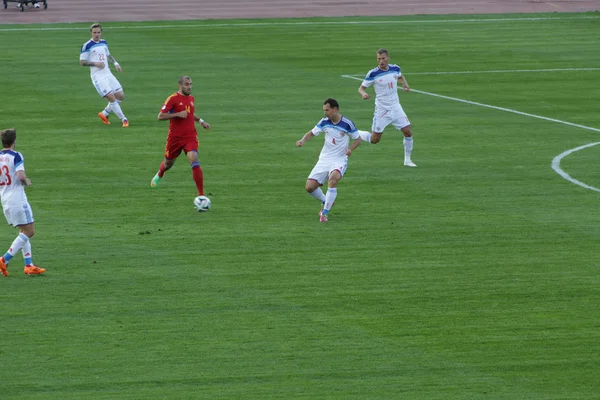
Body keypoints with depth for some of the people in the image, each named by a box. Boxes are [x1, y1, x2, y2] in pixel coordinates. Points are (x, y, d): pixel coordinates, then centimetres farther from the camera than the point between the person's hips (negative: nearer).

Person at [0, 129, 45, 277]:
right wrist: (27, 181, -4)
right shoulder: (15, 156, -13)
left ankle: (29, 265, 10)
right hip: (18, 200, -8)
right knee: (29, 232, -1)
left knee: (24, 232, 16)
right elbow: (20, 175, -24)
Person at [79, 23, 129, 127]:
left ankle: (104, 114, 22)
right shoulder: (87, 46, -9)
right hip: (98, 77, -7)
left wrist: (115, 63, 10)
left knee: (120, 96, 5)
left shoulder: (103, 42, 11)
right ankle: (124, 119, -4)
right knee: (112, 98, -15)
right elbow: (82, 62, -8)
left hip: (108, 74, 7)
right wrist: (95, 63, -21)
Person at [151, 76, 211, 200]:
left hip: (190, 136, 3)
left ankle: (201, 194, -21)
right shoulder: (173, 99, -12)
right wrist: (178, 114, -24)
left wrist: (201, 121, 16)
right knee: (168, 163, 17)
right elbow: (160, 116, -17)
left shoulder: (191, 98, 9)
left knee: (194, 161, -19)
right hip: (175, 137, -3)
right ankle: (159, 175, 56)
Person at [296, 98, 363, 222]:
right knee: (309, 187, -6)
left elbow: (358, 139, 1)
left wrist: (350, 149, -18)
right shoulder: (324, 122, -1)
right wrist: (303, 140, -13)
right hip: (324, 159, 4)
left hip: (340, 160, -4)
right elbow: (312, 133, 8)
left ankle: (325, 212, -25)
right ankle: (325, 202, 26)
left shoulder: (347, 124, -10)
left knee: (333, 178, -35)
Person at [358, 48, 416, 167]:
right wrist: (363, 93, -31)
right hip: (381, 110, -4)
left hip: (396, 107, 4)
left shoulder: (395, 69, -2)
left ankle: (407, 160, 12)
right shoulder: (373, 74, -16)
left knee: (408, 132, -4)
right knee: (374, 139, -1)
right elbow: (361, 88, -9)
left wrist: (405, 84, 2)